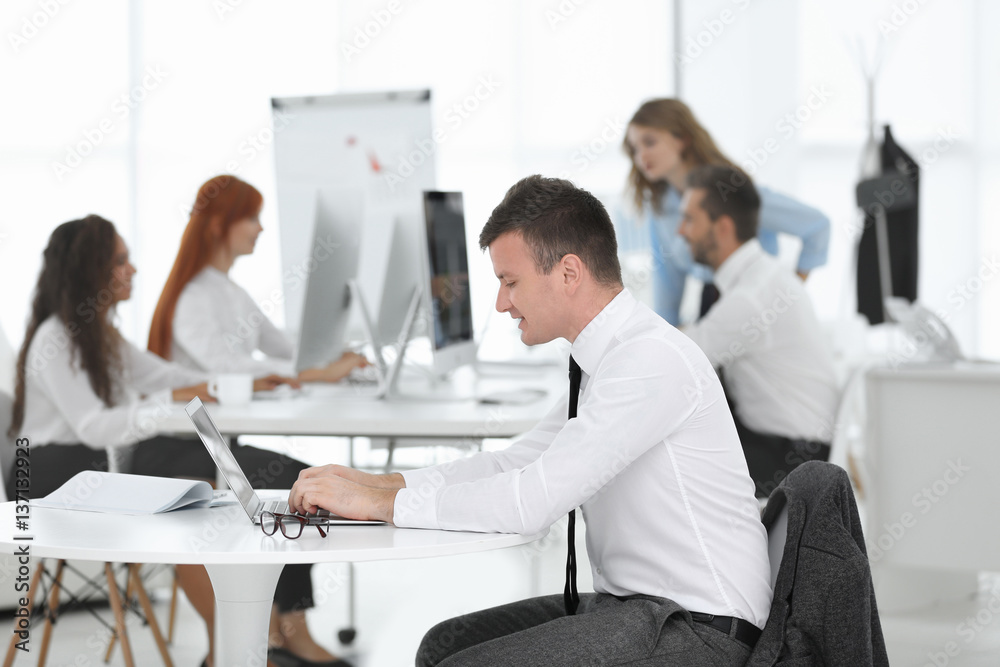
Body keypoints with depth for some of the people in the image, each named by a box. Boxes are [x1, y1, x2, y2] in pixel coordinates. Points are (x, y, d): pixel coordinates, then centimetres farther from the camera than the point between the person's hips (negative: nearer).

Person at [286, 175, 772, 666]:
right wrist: (379, 482, 8)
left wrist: (377, 503, -16)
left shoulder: (653, 360, -20)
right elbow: (516, 463, 18)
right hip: (634, 605, 10)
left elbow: (532, 501, -24)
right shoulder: (610, 357, 12)